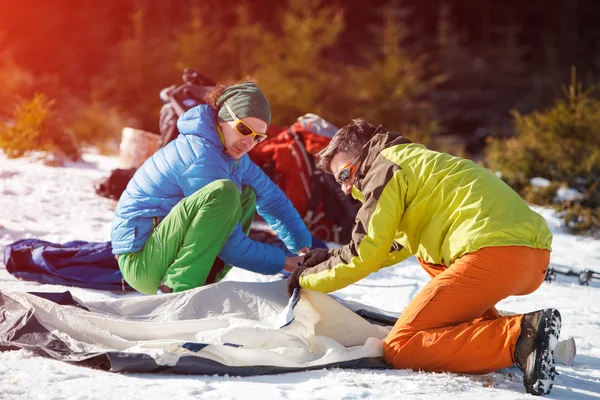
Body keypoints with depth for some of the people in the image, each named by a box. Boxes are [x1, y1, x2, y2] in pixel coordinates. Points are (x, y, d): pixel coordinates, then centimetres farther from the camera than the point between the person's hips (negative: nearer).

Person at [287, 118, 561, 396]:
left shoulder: (384, 167, 6)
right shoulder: (416, 160, 33)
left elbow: (365, 256, 3)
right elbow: (401, 244, 42)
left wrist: (306, 279, 17)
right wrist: (331, 257, 38)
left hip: (495, 252, -10)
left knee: (399, 349, -6)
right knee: (427, 253, 35)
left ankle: (518, 338, -23)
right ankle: (492, 328, 12)